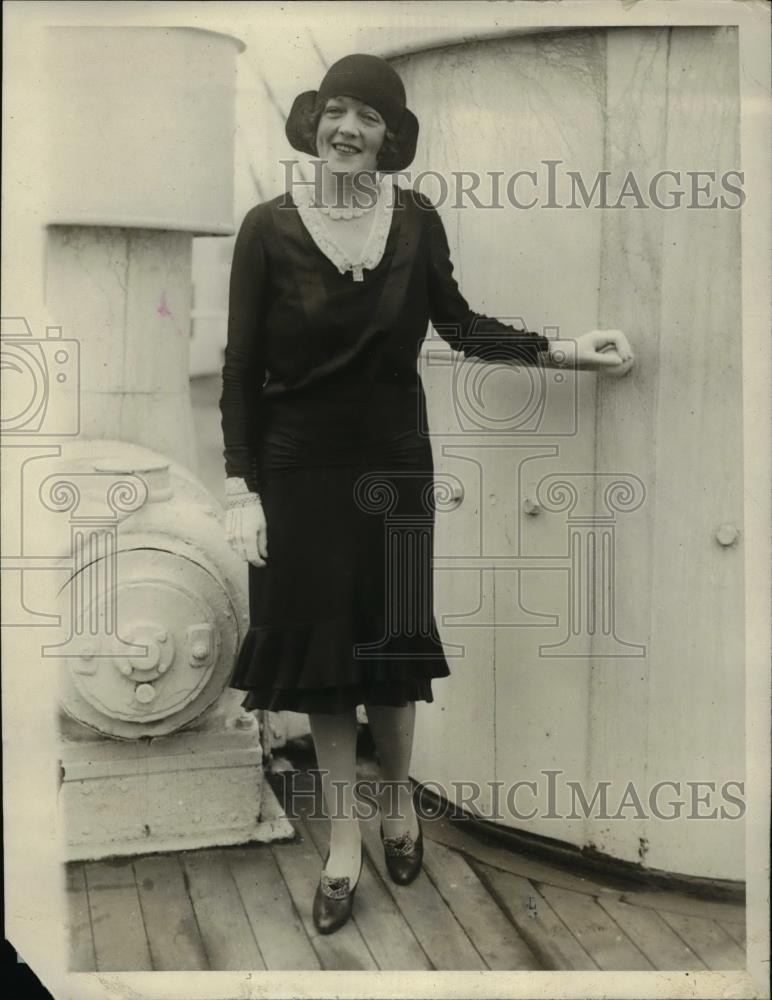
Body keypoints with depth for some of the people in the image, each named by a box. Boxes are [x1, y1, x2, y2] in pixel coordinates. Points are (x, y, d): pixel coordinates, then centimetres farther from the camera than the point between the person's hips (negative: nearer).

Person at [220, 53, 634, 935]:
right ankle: (344, 843, 23)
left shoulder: (416, 220, -3)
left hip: (394, 462, 1)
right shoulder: (269, 227, -9)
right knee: (320, 646, 7)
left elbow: (458, 325, 7)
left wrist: (566, 349, -2)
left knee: (389, 637, 11)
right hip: (300, 468, -1)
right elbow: (240, 369, -7)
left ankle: (398, 802, 37)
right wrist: (240, 491, -10)